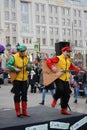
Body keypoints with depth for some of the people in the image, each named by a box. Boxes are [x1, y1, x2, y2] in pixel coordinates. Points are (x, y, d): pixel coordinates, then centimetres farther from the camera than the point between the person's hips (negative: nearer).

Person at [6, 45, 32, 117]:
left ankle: (24, 111, 17)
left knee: (24, 95, 8)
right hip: (16, 79, -4)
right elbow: (7, 65, -11)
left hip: (24, 79, 5)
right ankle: (18, 111, 11)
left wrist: (29, 67, -10)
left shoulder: (26, 58, 8)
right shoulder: (14, 57, -7)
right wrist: (14, 68, -22)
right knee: (17, 95, 1)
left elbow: (29, 68, 12)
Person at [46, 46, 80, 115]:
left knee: (67, 94, 4)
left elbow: (73, 67, 20)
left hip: (66, 79, 6)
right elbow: (48, 61, -11)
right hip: (58, 78, -6)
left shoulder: (69, 61, 16)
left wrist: (77, 69, -1)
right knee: (60, 89, -29)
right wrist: (52, 67, -26)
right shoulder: (58, 58, -4)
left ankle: (64, 109, 16)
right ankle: (55, 99, 4)